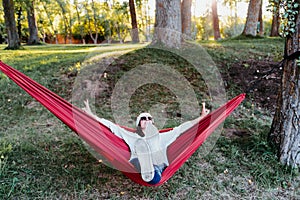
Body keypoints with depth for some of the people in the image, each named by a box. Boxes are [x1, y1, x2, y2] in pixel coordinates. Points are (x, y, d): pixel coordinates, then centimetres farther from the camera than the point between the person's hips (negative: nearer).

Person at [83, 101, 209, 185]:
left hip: (157, 167, 1)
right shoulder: (133, 137, 25)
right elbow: (113, 127, 17)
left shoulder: (161, 137, 27)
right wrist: (92, 115, 10)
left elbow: (179, 129, 20)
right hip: (138, 166, -1)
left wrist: (201, 118, 13)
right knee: (141, 143, -24)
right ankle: (148, 173, -48)